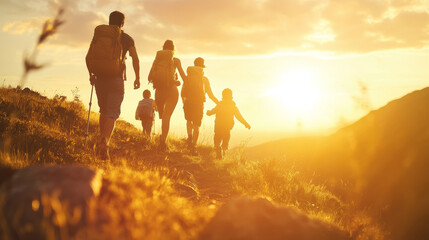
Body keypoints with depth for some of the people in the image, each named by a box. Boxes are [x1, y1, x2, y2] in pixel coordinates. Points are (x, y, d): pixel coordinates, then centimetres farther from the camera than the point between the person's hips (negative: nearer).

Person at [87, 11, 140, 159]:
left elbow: (88, 56, 5)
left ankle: (101, 140, 17)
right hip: (116, 79, -3)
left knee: (104, 110, 20)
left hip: (100, 78, 3)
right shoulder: (127, 39, 5)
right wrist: (137, 78, 4)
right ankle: (104, 142, -28)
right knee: (112, 113, -8)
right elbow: (135, 58, -3)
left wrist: (91, 74, 14)